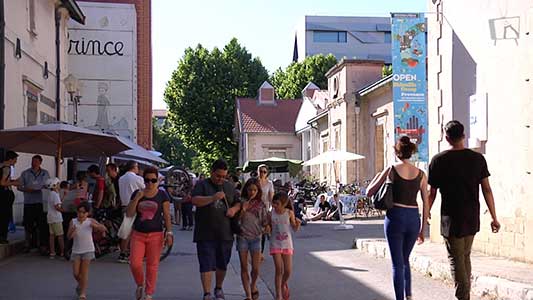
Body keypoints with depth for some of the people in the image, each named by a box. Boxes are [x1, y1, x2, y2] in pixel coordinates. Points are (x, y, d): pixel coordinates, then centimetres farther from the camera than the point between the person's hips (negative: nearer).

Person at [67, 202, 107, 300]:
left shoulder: (90, 221, -6)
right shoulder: (73, 221, -4)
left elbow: (104, 229, -9)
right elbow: (69, 236, -11)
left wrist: (95, 225, -25)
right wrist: (72, 230, -32)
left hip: (88, 250, -2)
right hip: (76, 250, 2)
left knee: (84, 271, -6)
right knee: (75, 273, 3)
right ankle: (80, 284, 34)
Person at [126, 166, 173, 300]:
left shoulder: (162, 195, 0)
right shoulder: (137, 193, 5)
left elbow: (166, 215, 2)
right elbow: (129, 214, 0)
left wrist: (169, 232, -5)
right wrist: (137, 198, -12)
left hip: (155, 235, -1)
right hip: (138, 234, 2)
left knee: (152, 265, 1)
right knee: (134, 263, -7)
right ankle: (139, 285, 21)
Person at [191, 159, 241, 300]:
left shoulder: (229, 187, 13)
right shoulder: (202, 185, -1)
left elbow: (238, 203, 19)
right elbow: (195, 200, -16)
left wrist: (234, 209, -4)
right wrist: (213, 198, -29)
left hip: (225, 234, 4)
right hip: (206, 234, -4)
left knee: (222, 264, 15)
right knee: (207, 265, -4)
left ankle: (219, 288, 34)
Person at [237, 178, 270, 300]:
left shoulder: (261, 204, 4)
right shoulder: (241, 202, 0)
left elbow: (265, 220, 8)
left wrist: (267, 227, -13)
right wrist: (243, 210, -16)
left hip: (255, 237, 1)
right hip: (242, 236, -1)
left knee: (256, 268, -1)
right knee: (244, 268, 2)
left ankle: (253, 286, 30)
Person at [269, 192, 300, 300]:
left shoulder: (289, 213, -8)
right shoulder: (271, 213, -7)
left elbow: (295, 229, -1)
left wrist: (298, 223, -20)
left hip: (287, 244, 1)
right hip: (275, 244, -1)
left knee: (288, 271, 1)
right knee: (279, 270, -6)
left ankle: (283, 284, 35)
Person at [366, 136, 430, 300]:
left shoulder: (391, 170, -5)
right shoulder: (421, 174, 4)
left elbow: (370, 192, 1)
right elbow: (426, 204, 5)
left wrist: (377, 176, 19)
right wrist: (422, 229, 13)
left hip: (395, 217, -3)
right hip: (414, 219, 3)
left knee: (397, 263, 4)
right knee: (405, 259, 23)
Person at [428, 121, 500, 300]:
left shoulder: (439, 160, -7)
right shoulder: (478, 159, 1)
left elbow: (432, 193, -3)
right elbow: (486, 189, 1)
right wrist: (494, 218, 6)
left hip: (451, 218, -4)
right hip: (472, 218, 4)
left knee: (456, 260, 1)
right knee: (465, 257, 18)